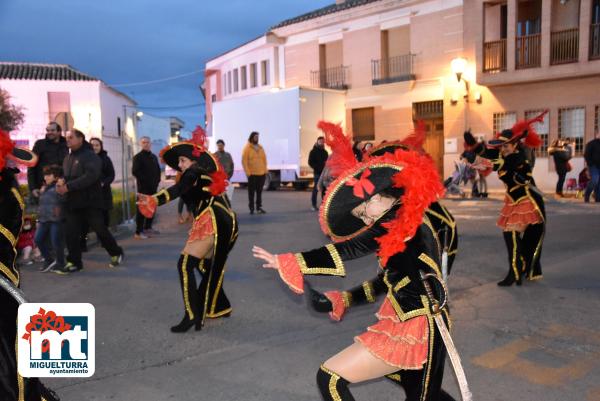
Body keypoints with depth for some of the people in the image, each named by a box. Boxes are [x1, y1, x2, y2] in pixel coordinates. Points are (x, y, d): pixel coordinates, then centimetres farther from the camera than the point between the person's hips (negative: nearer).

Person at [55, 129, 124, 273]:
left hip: (90, 202, -6)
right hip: (72, 203, 7)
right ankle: (74, 262, 11)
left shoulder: (90, 156, -7)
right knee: (71, 233, 2)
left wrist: (68, 187, -23)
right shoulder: (67, 159, 16)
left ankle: (116, 253, 17)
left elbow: (90, 176, -21)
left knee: (100, 230, -2)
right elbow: (65, 175, 20)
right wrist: (61, 181, -7)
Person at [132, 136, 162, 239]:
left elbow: (158, 169, 22)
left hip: (153, 186, 7)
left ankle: (148, 228, 23)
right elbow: (135, 171, -13)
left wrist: (157, 180, 6)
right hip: (143, 187, -7)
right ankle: (138, 232, -9)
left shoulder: (154, 157, 17)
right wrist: (145, 181, -16)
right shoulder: (138, 157, -4)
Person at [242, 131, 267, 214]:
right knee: (251, 191, 1)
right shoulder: (247, 148, -3)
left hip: (262, 173, 5)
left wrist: (265, 170, 8)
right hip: (252, 174, -5)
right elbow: (244, 161, -8)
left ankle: (259, 207, 14)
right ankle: (251, 208, 6)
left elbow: (264, 159, 16)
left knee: (259, 191, 8)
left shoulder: (260, 148, 14)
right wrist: (247, 172, -14)